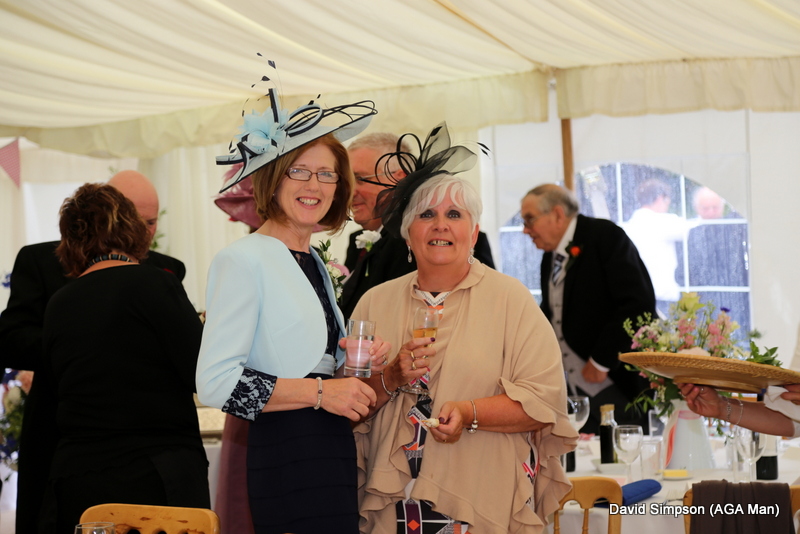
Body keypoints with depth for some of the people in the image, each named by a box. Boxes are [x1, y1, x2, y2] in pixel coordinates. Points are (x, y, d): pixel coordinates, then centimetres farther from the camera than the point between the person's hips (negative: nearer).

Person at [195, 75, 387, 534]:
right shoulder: (244, 260, -8)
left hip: (333, 457, 8)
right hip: (286, 458, -8)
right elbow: (216, 382, -18)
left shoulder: (315, 264, 18)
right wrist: (319, 391, -18)